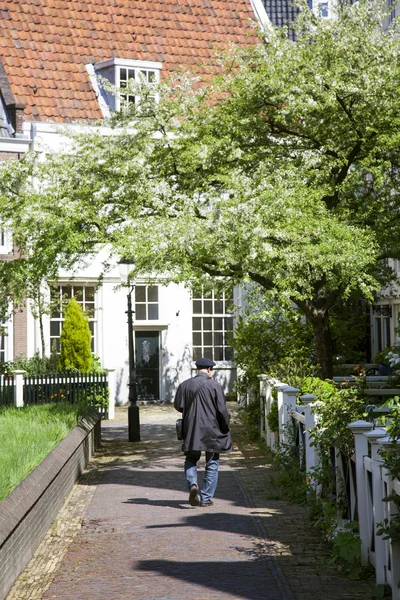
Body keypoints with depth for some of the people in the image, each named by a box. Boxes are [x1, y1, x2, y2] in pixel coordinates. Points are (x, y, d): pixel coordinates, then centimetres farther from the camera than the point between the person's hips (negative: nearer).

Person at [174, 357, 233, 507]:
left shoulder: (185, 385, 0)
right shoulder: (214, 386, -9)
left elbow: (178, 406, 5)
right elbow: (222, 410, -10)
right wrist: (225, 427, 6)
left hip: (191, 430, 2)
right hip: (211, 431, -2)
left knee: (191, 459, 17)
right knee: (212, 464, 8)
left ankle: (192, 484, -11)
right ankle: (206, 498, 8)